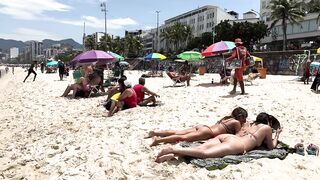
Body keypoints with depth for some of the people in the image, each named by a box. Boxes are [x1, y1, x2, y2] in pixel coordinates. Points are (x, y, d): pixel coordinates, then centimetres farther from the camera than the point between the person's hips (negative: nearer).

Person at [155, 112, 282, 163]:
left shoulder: (251, 124, 38)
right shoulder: (267, 128, 21)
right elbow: (271, 147, 26)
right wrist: (277, 135, 44)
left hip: (225, 136, 7)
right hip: (236, 145, -7)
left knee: (199, 149, -15)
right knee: (205, 153, -26)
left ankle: (171, 154, -36)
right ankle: (173, 150, -43)